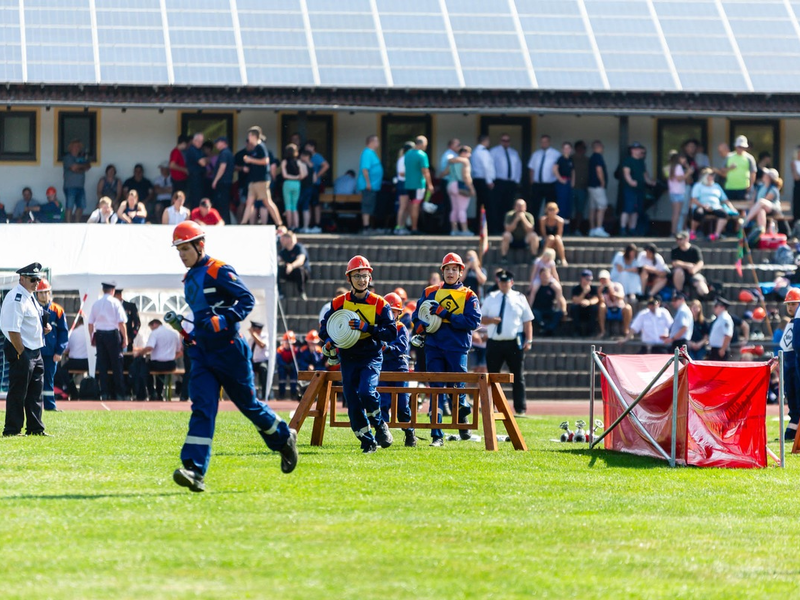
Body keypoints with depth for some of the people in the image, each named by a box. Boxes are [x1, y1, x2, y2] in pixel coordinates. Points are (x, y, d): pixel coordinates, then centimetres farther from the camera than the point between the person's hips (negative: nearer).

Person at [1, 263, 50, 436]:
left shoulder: (30, 297, 15)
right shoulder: (16, 298, -17)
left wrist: (44, 327, 6)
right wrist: (21, 354, -21)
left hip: (35, 351, 10)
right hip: (21, 351, -10)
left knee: (35, 392, 13)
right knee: (18, 392, -5)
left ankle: (35, 429, 19)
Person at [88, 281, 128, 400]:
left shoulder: (96, 304, 7)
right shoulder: (115, 302, -4)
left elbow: (90, 323, 8)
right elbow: (121, 322, -8)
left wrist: (92, 338, 17)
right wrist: (125, 338, -3)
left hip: (99, 334, 3)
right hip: (113, 334, -3)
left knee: (102, 365, 7)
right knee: (117, 364, 0)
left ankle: (104, 393, 5)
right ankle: (119, 393, -1)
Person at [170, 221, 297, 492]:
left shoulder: (219, 271, -10)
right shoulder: (189, 279, 15)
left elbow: (247, 299, -15)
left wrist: (224, 320, -27)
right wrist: (187, 330, 15)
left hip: (229, 350, -6)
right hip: (202, 354, 6)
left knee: (248, 404, 7)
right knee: (202, 408, -7)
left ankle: (284, 439, 33)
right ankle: (194, 470, -19)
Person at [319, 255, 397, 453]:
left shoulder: (379, 304, -3)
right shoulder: (339, 303, 3)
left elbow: (391, 333, -7)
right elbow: (324, 327, 12)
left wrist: (366, 327, -19)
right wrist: (329, 340, -10)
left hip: (371, 357, -3)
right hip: (348, 359, 3)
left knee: (366, 392, -26)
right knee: (353, 404, -1)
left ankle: (380, 425, 0)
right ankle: (368, 441, 13)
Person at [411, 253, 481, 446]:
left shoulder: (468, 296, 5)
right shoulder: (430, 292, 14)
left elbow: (473, 321, -9)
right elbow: (416, 316, 16)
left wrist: (445, 315, -14)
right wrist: (420, 327, -7)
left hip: (457, 349, -2)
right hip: (434, 348, 2)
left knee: (457, 388, 1)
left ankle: (462, 423, 28)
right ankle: (437, 436, -2)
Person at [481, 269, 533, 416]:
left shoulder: (519, 298, 6)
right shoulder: (491, 298, 8)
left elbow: (527, 321, 5)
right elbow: (481, 318, 9)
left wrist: (528, 340, -4)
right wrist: (491, 320, -13)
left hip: (514, 343, -1)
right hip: (494, 343, 1)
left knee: (517, 377, 0)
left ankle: (520, 409, 3)